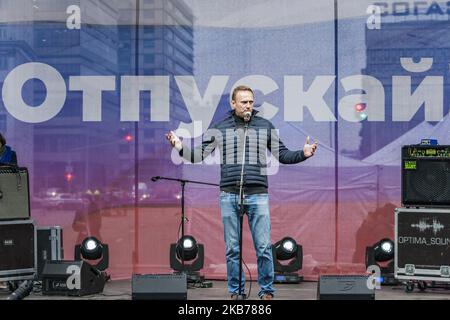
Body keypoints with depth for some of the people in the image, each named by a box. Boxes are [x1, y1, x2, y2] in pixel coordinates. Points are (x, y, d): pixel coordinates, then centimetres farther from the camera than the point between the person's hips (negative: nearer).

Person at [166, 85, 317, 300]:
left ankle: (266, 290, 12)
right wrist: (180, 148, -9)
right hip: (229, 196, 0)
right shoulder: (219, 128, 5)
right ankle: (236, 292, 16)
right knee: (232, 248, 6)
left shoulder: (265, 127, 7)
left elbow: (282, 155, 10)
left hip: (258, 195, 0)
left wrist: (303, 154, -6)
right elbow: (200, 155, 7)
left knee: (264, 247, -1)